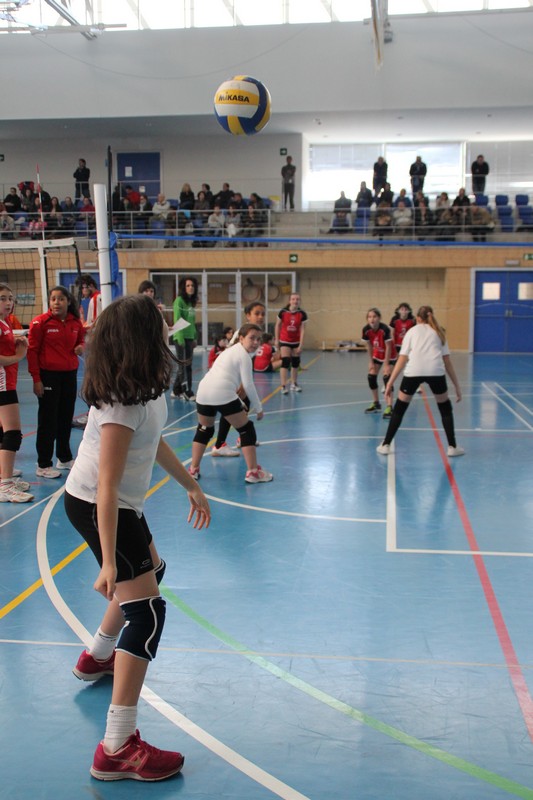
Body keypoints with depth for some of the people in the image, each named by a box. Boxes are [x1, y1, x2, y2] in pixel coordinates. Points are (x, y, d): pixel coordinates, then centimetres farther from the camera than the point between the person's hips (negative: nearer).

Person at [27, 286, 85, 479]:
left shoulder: (76, 323, 4)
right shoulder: (40, 322, -10)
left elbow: (80, 341, 20)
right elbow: (32, 351, -9)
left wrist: (81, 347, -5)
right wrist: (36, 379, -13)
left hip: (70, 375, 5)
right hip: (48, 375, -5)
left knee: (66, 418, 14)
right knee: (48, 421, 0)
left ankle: (64, 458, 29)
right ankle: (43, 465, 10)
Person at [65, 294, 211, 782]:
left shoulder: (146, 387, 0)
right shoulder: (122, 404, -29)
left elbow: (154, 442, 16)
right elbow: (107, 488, -30)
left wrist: (191, 486, 21)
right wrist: (108, 560, -30)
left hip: (123, 505, 10)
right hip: (96, 508, -10)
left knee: (151, 573, 30)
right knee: (146, 612, -13)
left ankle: (98, 657, 50)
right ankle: (118, 749, -9)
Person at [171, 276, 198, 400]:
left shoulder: (191, 302, 14)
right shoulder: (179, 301, -8)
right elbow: (177, 321, -14)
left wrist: (194, 338, 14)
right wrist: (180, 338, -19)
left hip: (189, 337, 8)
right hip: (181, 337, -8)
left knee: (184, 366, 11)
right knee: (185, 366, -5)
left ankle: (176, 391, 18)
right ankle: (187, 392, -3)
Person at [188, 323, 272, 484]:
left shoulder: (231, 350, 28)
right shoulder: (244, 355, 2)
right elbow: (248, 385, -4)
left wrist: (240, 403, 37)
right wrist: (258, 408, 6)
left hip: (203, 391, 8)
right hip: (222, 395, -8)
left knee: (204, 430, 26)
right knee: (247, 429, 5)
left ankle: (193, 469, 27)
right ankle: (253, 472, 5)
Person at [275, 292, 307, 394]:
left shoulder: (302, 314, -9)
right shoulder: (283, 312, -12)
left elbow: (302, 329, -9)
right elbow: (278, 326, 0)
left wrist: (300, 345, -13)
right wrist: (276, 340, 1)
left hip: (296, 342, 2)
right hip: (285, 341, -2)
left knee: (295, 363, 11)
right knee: (285, 362, -11)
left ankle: (294, 384, 27)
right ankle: (283, 386, -10)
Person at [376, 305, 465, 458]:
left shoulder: (412, 331, 23)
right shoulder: (438, 333, 26)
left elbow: (402, 359, 14)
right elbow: (447, 362, 19)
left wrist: (390, 383, 13)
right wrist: (456, 385, 23)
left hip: (413, 371, 0)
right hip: (436, 371, 1)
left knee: (399, 408, 16)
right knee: (445, 408, 21)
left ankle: (385, 445, 18)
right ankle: (452, 447, 19)